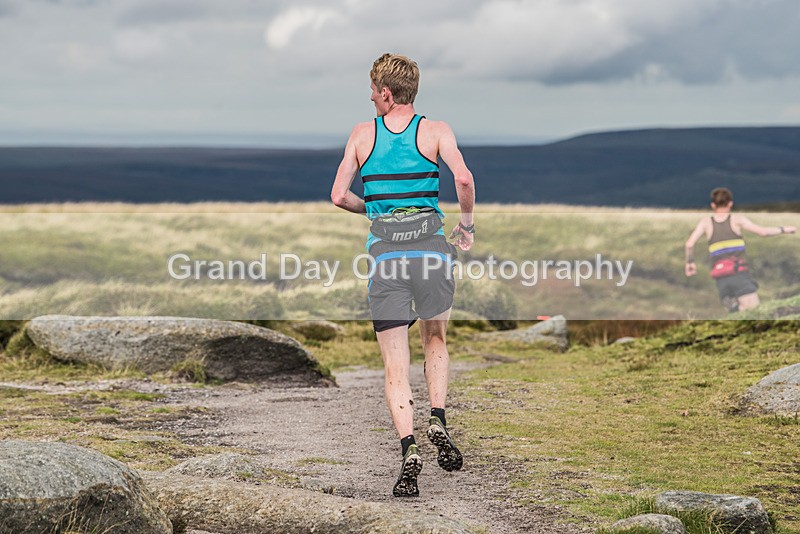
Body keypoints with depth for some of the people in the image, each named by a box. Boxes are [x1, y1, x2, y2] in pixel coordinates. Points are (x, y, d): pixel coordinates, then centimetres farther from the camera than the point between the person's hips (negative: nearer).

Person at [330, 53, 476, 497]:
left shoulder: (362, 134, 7)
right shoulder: (435, 131, 4)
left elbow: (339, 197, 4)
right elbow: (463, 178, -11)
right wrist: (467, 225, 5)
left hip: (385, 253, 0)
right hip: (432, 248, 0)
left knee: (395, 367, 3)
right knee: (435, 340, 25)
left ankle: (409, 450, -12)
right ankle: (438, 420, 5)